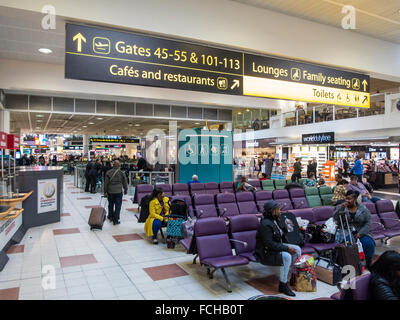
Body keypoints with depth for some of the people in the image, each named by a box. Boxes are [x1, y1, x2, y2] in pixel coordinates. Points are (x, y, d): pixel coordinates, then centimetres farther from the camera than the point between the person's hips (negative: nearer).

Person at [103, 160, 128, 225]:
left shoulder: (108, 172, -3)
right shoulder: (122, 173, -4)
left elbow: (106, 183, -1)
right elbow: (124, 182, 4)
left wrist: (105, 192, 6)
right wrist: (125, 190, 19)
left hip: (110, 191, 2)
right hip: (118, 192, -2)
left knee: (110, 205, 19)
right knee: (118, 206, 3)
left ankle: (110, 217, 35)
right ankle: (116, 220, 3)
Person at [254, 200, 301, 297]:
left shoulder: (275, 220, 5)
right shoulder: (265, 224, -25)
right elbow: (269, 244, -28)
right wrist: (286, 248, -26)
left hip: (276, 247, 10)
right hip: (265, 253, -10)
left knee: (297, 249, 2)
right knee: (286, 257, -30)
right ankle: (283, 286, -16)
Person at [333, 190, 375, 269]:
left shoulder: (363, 209, 7)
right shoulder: (341, 207, 6)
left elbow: (368, 223, 1)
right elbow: (335, 219, -8)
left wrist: (360, 233, -13)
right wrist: (341, 208, -20)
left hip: (360, 232, 2)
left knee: (369, 243, -26)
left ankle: (367, 263, -2)